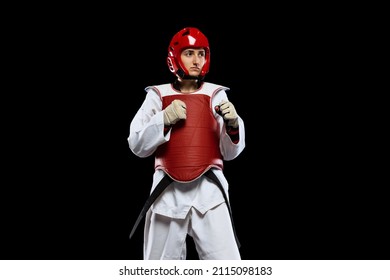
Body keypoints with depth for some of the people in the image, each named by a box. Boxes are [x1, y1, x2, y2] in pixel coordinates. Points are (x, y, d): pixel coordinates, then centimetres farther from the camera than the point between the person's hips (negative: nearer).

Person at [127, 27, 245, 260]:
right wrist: (164, 119, -13)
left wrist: (233, 125, -16)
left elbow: (230, 152, 4)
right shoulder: (158, 95, 7)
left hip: (208, 190, -1)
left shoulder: (216, 94, 6)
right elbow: (137, 146, 2)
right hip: (168, 190, 1)